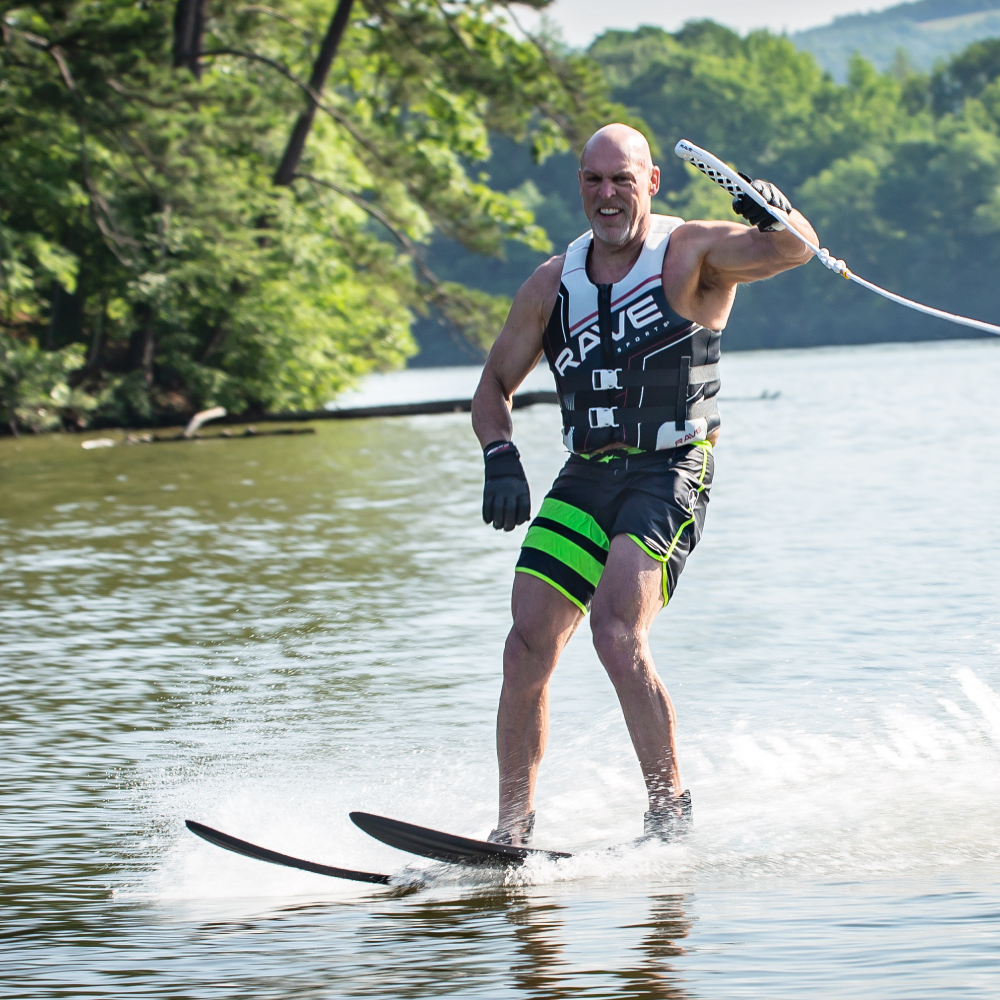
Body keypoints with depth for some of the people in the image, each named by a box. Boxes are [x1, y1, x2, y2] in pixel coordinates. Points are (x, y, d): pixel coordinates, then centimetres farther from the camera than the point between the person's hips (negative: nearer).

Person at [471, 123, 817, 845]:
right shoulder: (553, 285, 11)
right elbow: (495, 387, 17)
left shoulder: (691, 255, -4)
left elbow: (794, 251, -19)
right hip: (585, 479, 5)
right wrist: (501, 458, -3)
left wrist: (774, 217, -43)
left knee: (617, 628, -25)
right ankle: (512, 833, 2)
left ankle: (671, 807, -12)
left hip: (669, 474, -5)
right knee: (528, 647, -6)